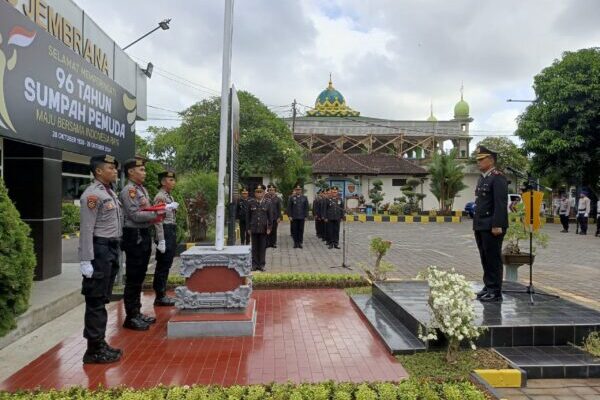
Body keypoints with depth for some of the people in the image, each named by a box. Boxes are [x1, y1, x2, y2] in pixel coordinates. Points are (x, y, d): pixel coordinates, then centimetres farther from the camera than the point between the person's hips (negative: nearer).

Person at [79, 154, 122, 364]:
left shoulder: (110, 192, 15)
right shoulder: (92, 194, -13)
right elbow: (86, 230, -18)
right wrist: (86, 260, -21)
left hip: (111, 249, 9)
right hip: (100, 250, -9)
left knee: (103, 300, 15)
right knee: (95, 301, -1)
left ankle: (100, 343, 26)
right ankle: (94, 349, 8)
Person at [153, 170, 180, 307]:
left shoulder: (170, 197, 17)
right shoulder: (160, 197, -13)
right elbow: (158, 220, -19)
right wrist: (161, 240, -23)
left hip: (172, 233, 10)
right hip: (166, 233, -9)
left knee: (166, 265, 13)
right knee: (162, 266, -3)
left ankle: (163, 294, 21)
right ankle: (160, 297, 5)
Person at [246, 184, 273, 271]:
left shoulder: (267, 203, 1)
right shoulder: (250, 202, 2)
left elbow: (270, 217, 3)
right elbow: (248, 216, 5)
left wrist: (269, 228, -3)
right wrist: (248, 228, 3)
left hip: (263, 229, 0)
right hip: (254, 229, 0)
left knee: (262, 247, 5)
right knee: (254, 247, 5)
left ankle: (262, 265, 14)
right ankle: (255, 265, 13)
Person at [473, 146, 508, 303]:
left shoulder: (498, 178, -11)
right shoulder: (482, 178, 17)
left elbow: (500, 203, -18)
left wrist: (497, 225, -22)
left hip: (492, 227, -9)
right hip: (481, 226, 9)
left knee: (493, 259, -2)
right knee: (485, 259, 13)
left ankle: (496, 292, 6)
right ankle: (488, 286, 23)